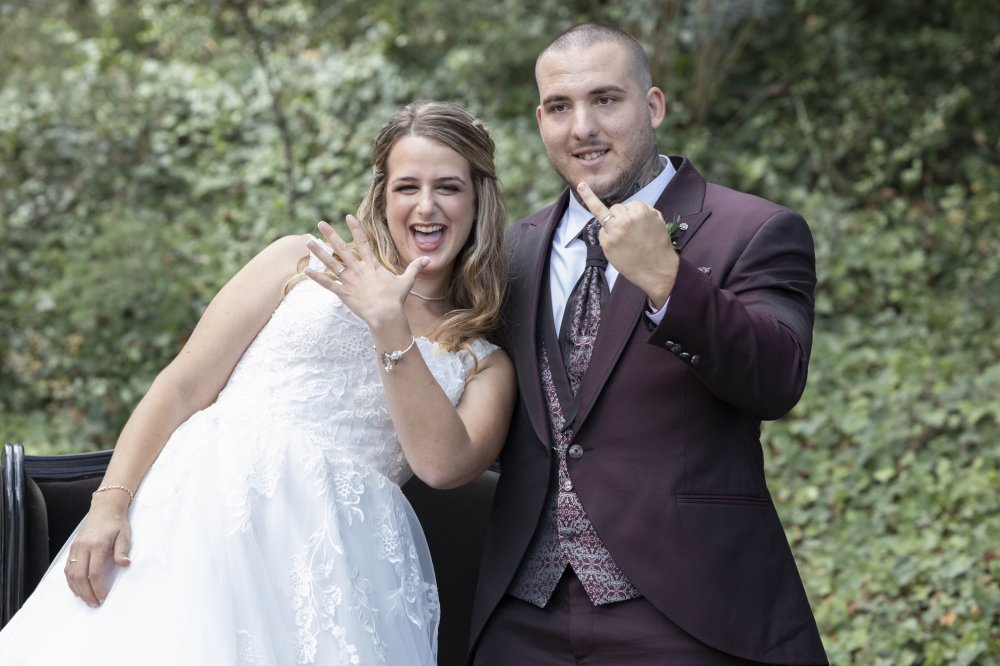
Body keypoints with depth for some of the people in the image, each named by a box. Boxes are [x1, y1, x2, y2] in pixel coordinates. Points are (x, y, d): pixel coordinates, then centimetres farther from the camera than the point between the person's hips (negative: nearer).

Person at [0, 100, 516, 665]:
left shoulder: (486, 364, 17)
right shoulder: (304, 263, 14)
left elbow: (442, 464, -3)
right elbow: (184, 384, 7)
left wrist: (389, 326, -8)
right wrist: (110, 502, -6)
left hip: (334, 558, 1)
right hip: (206, 507, 0)